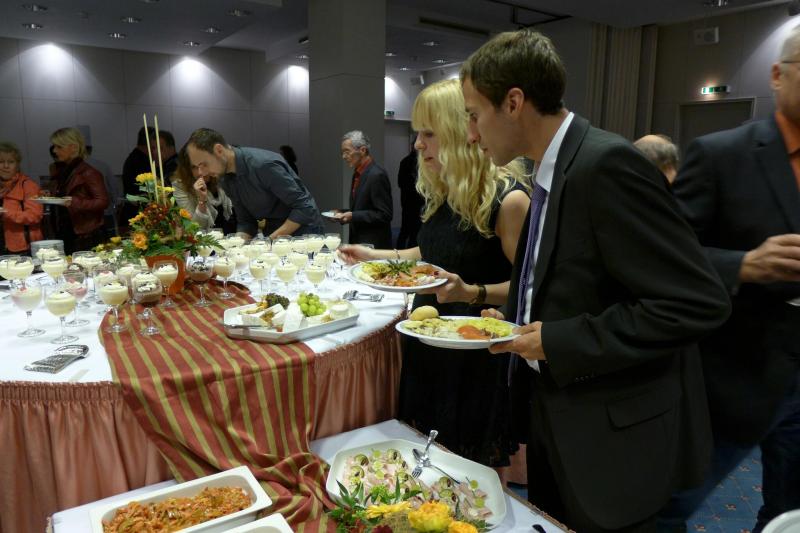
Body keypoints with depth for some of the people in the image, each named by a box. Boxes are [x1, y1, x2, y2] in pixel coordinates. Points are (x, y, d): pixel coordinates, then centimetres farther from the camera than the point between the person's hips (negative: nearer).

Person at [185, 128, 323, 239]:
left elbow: (305, 207, -24)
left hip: (303, 232, -6)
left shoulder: (264, 164, -25)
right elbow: (245, 221, 5)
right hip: (272, 233, 7)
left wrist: (272, 239, -24)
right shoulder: (225, 178, 0)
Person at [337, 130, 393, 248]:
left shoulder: (377, 175, -16)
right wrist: (343, 212, 4)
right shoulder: (358, 173, 11)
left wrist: (353, 216, -21)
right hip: (358, 241, 8)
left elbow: (384, 215, -19)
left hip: (373, 245, -8)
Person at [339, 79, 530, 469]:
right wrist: (377, 256, 10)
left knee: (472, 466, 12)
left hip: (476, 349, -7)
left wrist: (472, 292, -31)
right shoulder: (441, 192, 5)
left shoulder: (507, 198, -18)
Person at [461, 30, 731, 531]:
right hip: (556, 413, 8)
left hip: (614, 433, -8)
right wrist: (516, 320, 1)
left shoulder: (608, 164, -22)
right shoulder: (554, 172, 6)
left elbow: (700, 302, -25)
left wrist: (559, 341, -22)